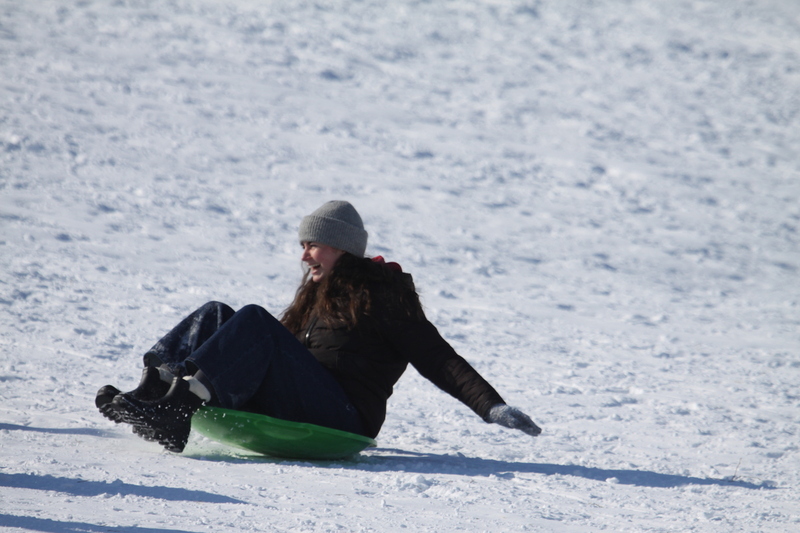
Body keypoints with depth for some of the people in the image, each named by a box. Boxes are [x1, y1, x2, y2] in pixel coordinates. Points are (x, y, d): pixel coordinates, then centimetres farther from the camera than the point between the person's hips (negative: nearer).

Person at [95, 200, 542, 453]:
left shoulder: (382, 295, 1)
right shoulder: (320, 294, 25)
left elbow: (439, 360, -4)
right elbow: (287, 352, 30)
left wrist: (493, 408, -16)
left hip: (342, 419, -8)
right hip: (284, 407, 8)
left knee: (254, 322, -25)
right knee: (217, 315, -1)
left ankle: (179, 410, -41)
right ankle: (155, 389, -24)